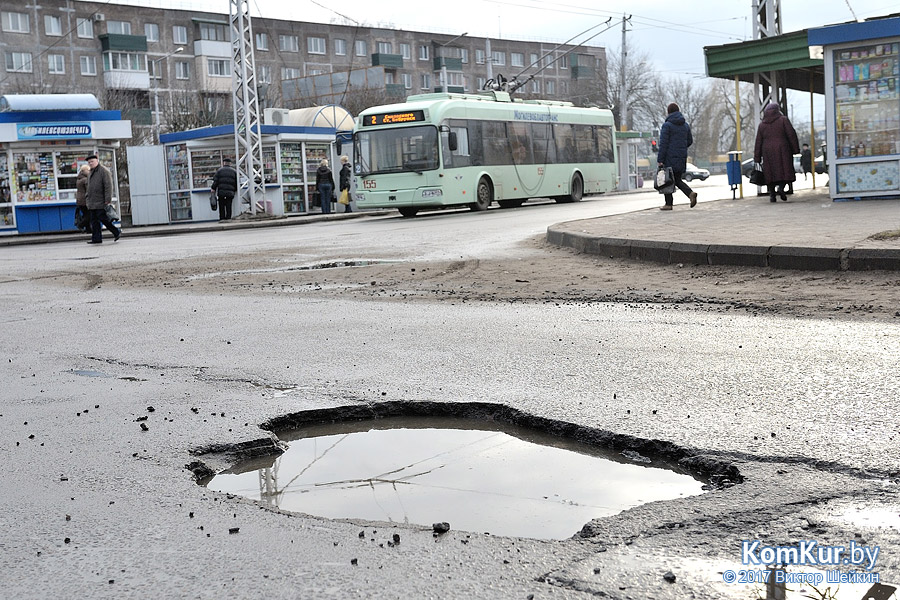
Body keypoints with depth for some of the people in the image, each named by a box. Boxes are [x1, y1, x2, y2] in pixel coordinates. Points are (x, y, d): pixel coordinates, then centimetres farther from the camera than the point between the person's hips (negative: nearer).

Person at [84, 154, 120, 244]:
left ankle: (116, 232, 4)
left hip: (101, 202, -8)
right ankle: (96, 238, 6)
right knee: (94, 220, 4)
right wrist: (86, 197, 21)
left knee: (102, 217, -11)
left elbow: (108, 186, -15)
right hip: (92, 202, 8)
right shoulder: (91, 173, 18)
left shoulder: (104, 171, -9)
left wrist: (108, 200, -21)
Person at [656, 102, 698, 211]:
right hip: (682, 157, 6)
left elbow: (663, 143, -13)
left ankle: (668, 203, 4)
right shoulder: (685, 125, 11)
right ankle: (690, 193, -8)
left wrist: (660, 159, -13)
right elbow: (690, 141, 16)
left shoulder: (667, 125, -9)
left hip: (670, 157, -6)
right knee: (677, 180, 14)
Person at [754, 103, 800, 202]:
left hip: (768, 152, 3)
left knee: (770, 173, 7)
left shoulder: (762, 125, 10)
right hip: (782, 150, -3)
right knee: (785, 171, 2)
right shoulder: (783, 120, 1)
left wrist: (757, 158, 10)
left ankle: (772, 195, 1)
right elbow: (791, 135, -5)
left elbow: (758, 142, 9)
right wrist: (795, 149, 0)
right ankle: (781, 187, -22)